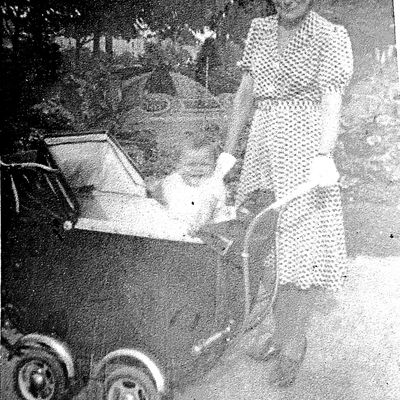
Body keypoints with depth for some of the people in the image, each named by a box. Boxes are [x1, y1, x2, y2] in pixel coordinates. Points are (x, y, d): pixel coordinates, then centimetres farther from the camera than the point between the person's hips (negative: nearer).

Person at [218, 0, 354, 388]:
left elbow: (331, 102, -16)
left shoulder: (331, 37, -3)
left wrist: (323, 157, -33)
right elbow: (245, 94, 12)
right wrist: (228, 151, 9)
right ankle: (280, 332, 25)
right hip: (263, 146, 5)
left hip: (302, 148, -5)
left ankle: (296, 341, 15)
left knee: (300, 242, -4)